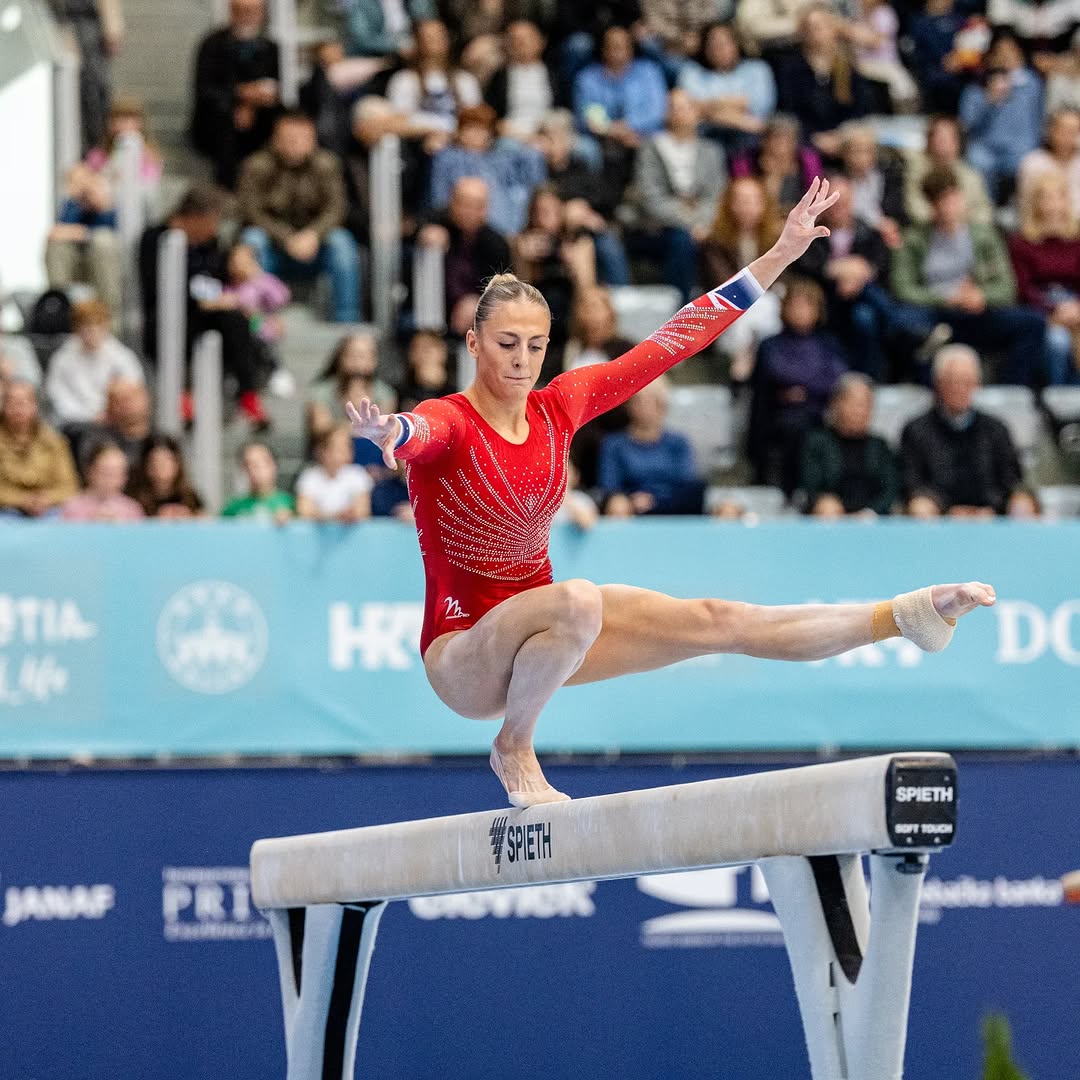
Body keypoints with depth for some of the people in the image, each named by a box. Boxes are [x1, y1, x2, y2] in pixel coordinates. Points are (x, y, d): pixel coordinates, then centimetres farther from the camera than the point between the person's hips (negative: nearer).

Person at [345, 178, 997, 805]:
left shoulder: (558, 407, 1)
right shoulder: (448, 423, -16)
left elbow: (671, 343, 4)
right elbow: (416, 436, -42)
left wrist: (782, 254, 4)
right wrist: (386, 435, -68)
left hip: (538, 628, 6)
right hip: (463, 653, -6)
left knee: (714, 621, -6)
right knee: (577, 600, -36)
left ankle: (901, 616, -7)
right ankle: (514, 747, -18)